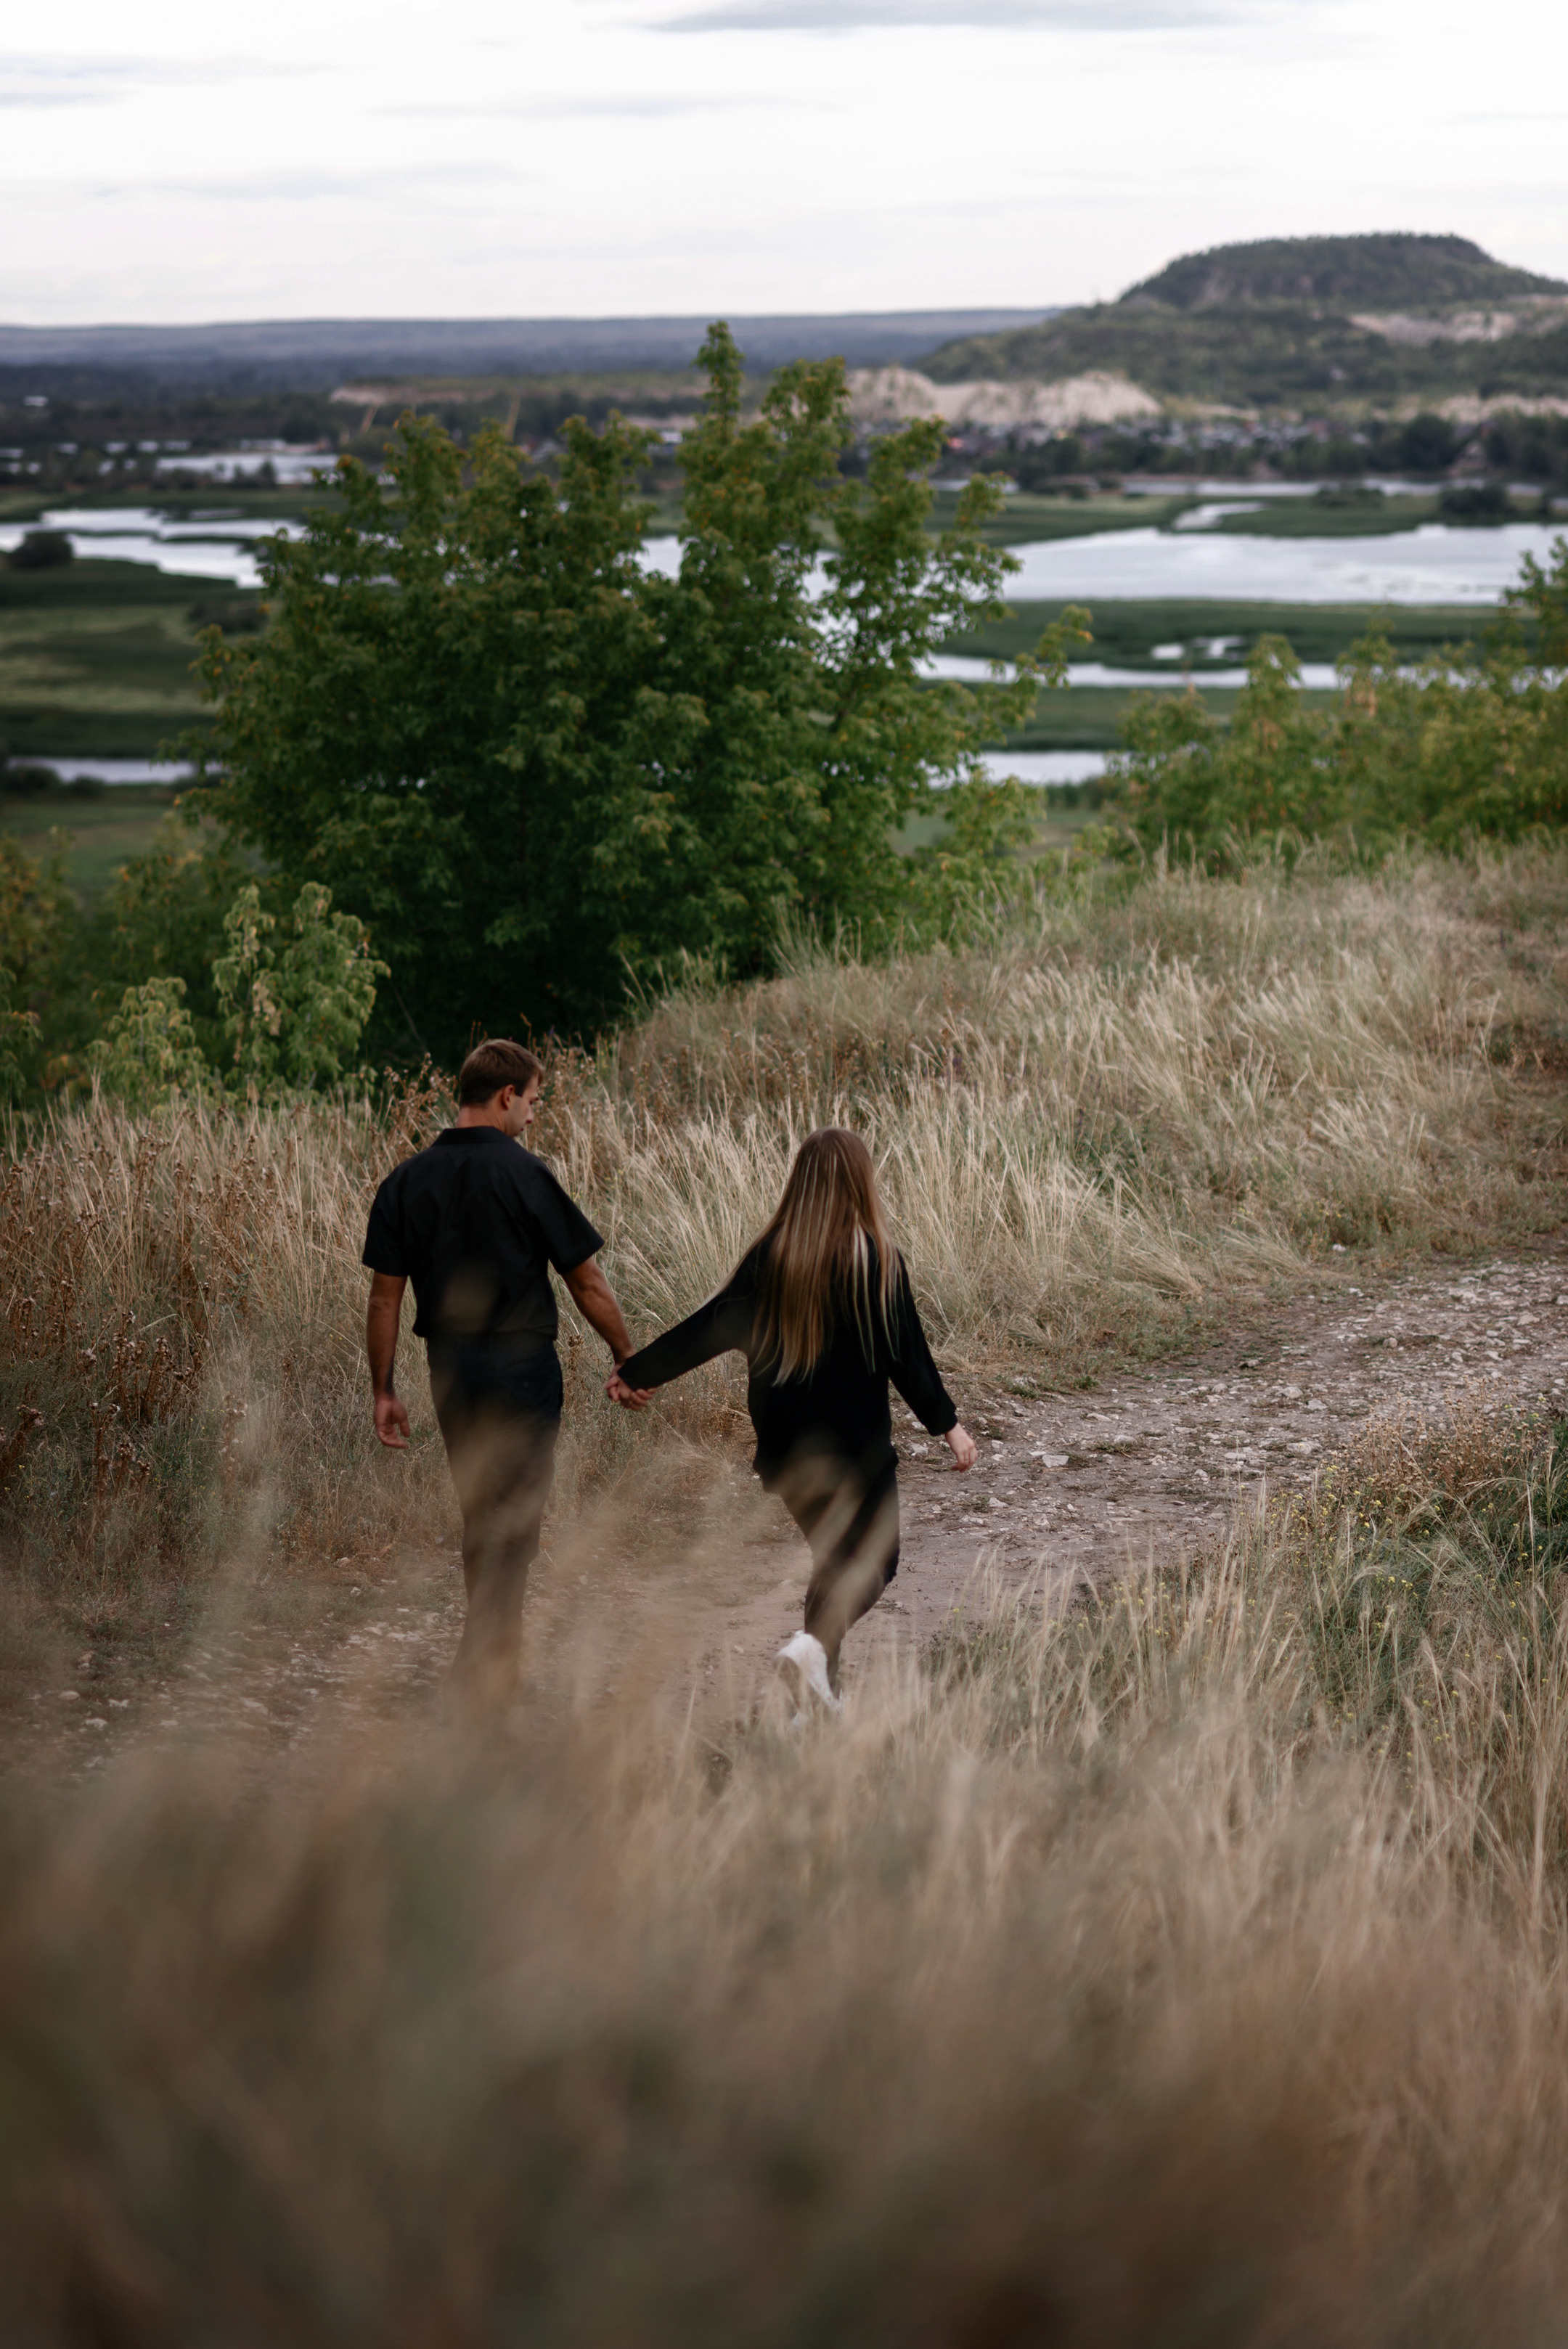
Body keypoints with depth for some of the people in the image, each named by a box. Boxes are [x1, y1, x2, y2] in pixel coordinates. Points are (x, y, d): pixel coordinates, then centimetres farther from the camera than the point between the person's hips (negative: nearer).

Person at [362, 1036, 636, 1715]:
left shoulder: (406, 1181, 1)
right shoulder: (524, 1175, -11)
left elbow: (385, 1297, 2)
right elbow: (587, 1283, -7)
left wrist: (383, 1391, 9)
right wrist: (627, 1357, 6)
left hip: (449, 1367, 5)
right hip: (521, 1361, -5)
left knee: (479, 1514, 20)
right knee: (514, 1519, 1)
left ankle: (493, 1652, 31)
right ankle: (483, 1671, -5)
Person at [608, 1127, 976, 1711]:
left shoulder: (769, 1256, -2)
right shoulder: (874, 1259, -11)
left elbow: (712, 1326, 3)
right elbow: (905, 1354, -8)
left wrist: (638, 1371, 15)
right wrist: (947, 1423, 3)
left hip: (784, 1445, 4)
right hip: (855, 1444, -4)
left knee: (832, 1558, 19)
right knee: (874, 1562, 6)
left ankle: (822, 1690, 16)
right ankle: (814, 1642, -21)